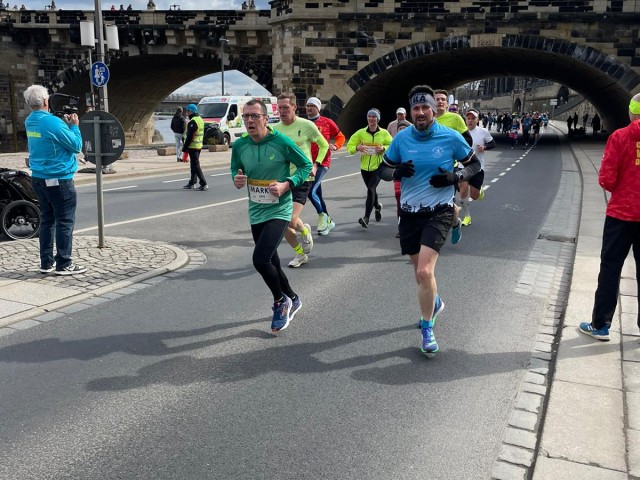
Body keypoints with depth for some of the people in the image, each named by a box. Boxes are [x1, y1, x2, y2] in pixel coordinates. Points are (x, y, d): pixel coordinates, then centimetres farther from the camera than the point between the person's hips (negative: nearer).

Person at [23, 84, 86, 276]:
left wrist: (64, 123, 8)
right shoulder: (53, 122, -18)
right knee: (65, 221, -2)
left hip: (38, 178, 8)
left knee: (47, 220, 14)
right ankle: (64, 264, 1)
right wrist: (74, 126, 0)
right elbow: (77, 146, -12)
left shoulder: (29, 122, 7)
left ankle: (46, 262, 18)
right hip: (59, 179, -8)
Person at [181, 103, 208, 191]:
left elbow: (189, 137, -22)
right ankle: (192, 183, 23)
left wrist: (185, 147, -17)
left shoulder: (192, 122, -19)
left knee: (196, 165, -7)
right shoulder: (200, 119, 13)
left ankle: (204, 184, -11)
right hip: (199, 146, 10)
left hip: (193, 146, -10)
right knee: (194, 164, 16)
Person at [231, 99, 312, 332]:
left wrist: (287, 184, -19)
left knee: (260, 259, -20)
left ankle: (280, 301, 7)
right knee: (271, 263, 16)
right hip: (256, 213, 6)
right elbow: (235, 170, 13)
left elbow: (306, 165, -5)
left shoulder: (281, 142, -15)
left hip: (278, 211, -6)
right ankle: (292, 300, 41)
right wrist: (236, 180, -11)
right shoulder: (239, 145, -2)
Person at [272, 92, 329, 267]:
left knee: (291, 220, -20)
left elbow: (324, 145, 7)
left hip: (302, 179, -5)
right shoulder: (275, 129, 4)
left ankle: (304, 230, 17)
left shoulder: (306, 125, -7)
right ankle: (300, 254, 28)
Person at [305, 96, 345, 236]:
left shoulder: (327, 122, 0)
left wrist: (335, 146, -9)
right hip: (308, 163, 5)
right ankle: (328, 221, 24)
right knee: (317, 193, 9)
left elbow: (340, 137, 9)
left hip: (322, 162, -5)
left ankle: (323, 216, 4)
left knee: (311, 191, -18)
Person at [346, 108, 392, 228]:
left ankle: (366, 218, -17)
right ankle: (377, 207, 49)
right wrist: (357, 148, -18)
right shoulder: (361, 133, -1)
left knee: (371, 189, -16)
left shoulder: (384, 133, -4)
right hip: (365, 167, 3)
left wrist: (384, 148, -15)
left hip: (378, 166, -3)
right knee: (371, 190, 19)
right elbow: (350, 145, 3)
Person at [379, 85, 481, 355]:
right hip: (409, 213, 4)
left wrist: (455, 177, -15)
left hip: (439, 212, -3)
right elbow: (383, 170, 8)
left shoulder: (451, 137, -7)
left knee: (424, 272, -17)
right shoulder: (401, 138, -1)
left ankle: (427, 331, 2)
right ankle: (434, 303, 49)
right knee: (421, 273, 15)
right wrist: (397, 171, -15)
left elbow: (474, 165, 5)